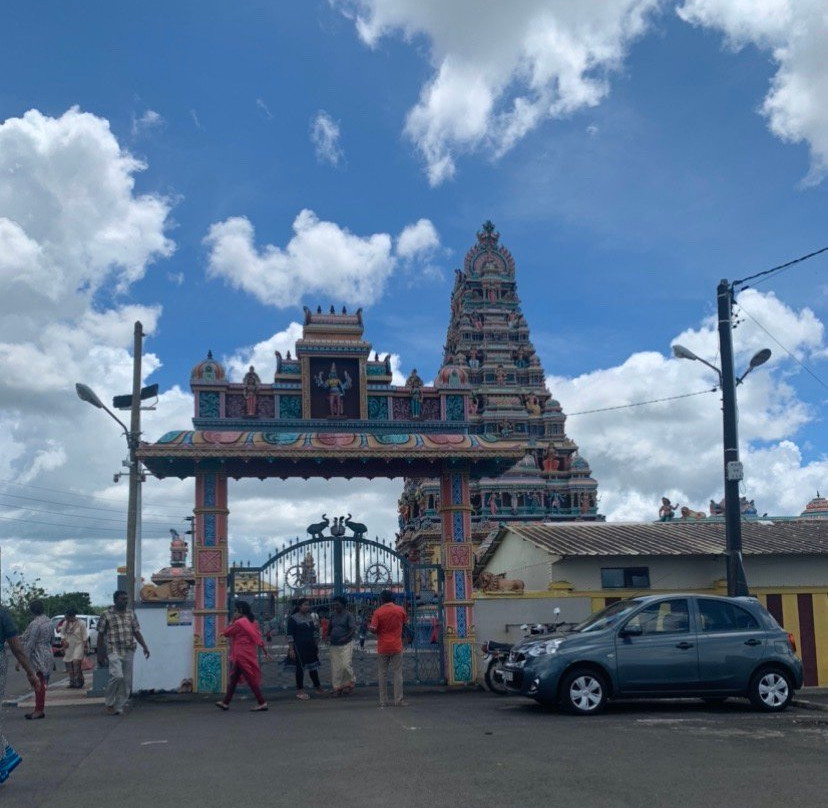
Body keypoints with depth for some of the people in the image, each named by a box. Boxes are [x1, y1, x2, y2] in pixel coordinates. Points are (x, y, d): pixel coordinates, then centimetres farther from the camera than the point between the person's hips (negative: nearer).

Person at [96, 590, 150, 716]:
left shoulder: (131, 614, 11)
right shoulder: (106, 615, -1)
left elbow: (137, 632, 12)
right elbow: (100, 636, 1)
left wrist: (144, 647, 0)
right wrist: (100, 655, -2)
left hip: (129, 652, 5)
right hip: (114, 651, -5)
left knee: (126, 681, 3)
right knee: (117, 675, -21)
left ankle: (119, 707, 15)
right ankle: (109, 703, 0)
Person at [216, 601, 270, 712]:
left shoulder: (239, 623, -14)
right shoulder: (253, 622, 9)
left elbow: (226, 633, -6)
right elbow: (258, 637, 9)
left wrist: (232, 621, -1)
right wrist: (265, 651, 9)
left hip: (241, 656, -8)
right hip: (250, 654, 8)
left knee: (251, 679, -6)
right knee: (233, 678, 16)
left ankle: (262, 703, -8)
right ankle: (226, 702, 23)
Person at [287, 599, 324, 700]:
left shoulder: (310, 616, 10)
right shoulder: (293, 618, -9)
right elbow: (290, 635, -11)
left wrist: (316, 645, 18)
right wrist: (291, 649, -15)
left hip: (311, 646, 6)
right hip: (299, 647, -6)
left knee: (313, 666, 11)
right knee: (300, 668, 0)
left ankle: (317, 687, 23)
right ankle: (300, 691, 9)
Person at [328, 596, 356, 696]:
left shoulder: (348, 615, -5)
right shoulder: (333, 615, 12)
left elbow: (353, 629, -11)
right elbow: (330, 628, 21)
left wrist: (346, 637, -25)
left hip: (346, 644, -5)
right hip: (334, 645, 5)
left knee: (346, 664, -13)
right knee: (336, 667, 3)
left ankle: (350, 683, 9)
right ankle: (337, 688, 10)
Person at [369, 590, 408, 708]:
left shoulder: (378, 612, -9)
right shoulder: (401, 610, -2)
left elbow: (373, 629, -14)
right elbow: (404, 624, 12)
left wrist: (369, 627, 8)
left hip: (382, 648, -1)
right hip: (396, 647, 1)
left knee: (383, 674, 7)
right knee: (397, 674, 3)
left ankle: (383, 701, 9)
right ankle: (398, 700, -1)